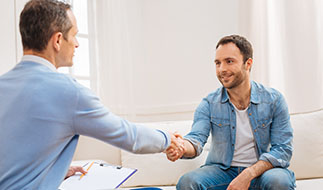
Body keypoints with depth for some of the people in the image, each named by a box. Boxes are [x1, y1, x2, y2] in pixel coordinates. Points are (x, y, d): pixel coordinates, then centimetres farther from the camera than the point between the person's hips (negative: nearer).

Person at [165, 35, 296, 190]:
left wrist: (249, 174, -23)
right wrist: (182, 147, -41)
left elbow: (283, 149, -8)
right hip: (222, 170, 1)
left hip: (262, 170, 0)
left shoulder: (274, 100, -4)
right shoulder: (209, 104, 0)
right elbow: (197, 137, -15)